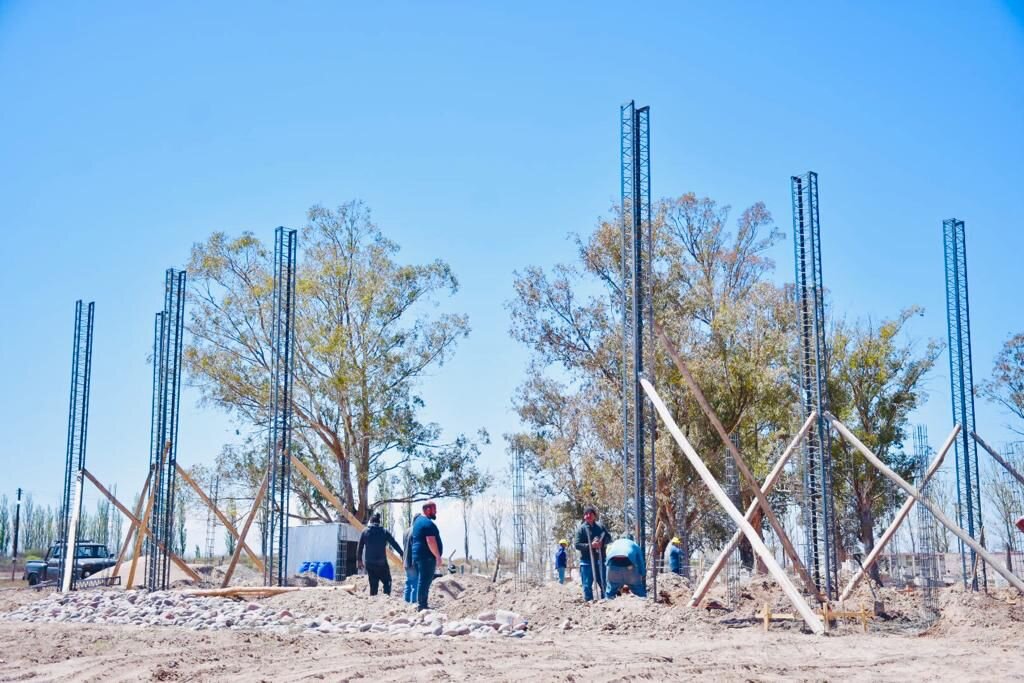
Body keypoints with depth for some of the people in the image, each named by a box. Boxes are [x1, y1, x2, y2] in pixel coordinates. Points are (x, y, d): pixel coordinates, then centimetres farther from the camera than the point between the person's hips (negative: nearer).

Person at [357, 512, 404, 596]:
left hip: (369, 564, 2)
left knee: (373, 584, 9)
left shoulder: (365, 532, 3)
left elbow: (359, 547, 6)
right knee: (387, 582, 9)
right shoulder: (384, 531, 0)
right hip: (382, 563, -2)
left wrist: (359, 560, 15)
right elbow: (395, 545, 1)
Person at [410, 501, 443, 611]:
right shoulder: (428, 523, -15)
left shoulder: (418, 521, 18)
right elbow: (431, 541, -22)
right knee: (425, 581, -9)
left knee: (421, 581, 14)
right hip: (427, 557, -10)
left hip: (418, 555, 10)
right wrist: (438, 556, -17)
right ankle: (422, 605, -10)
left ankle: (421, 604, 18)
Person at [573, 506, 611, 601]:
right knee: (587, 585, -2)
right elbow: (577, 545, -6)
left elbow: (609, 538, 11)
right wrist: (590, 545, -20)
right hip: (586, 561, -3)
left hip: (600, 560, 3)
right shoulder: (581, 529, 0)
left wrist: (602, 542, -10)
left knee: (604, 584, 8)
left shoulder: (600, 527, 9)